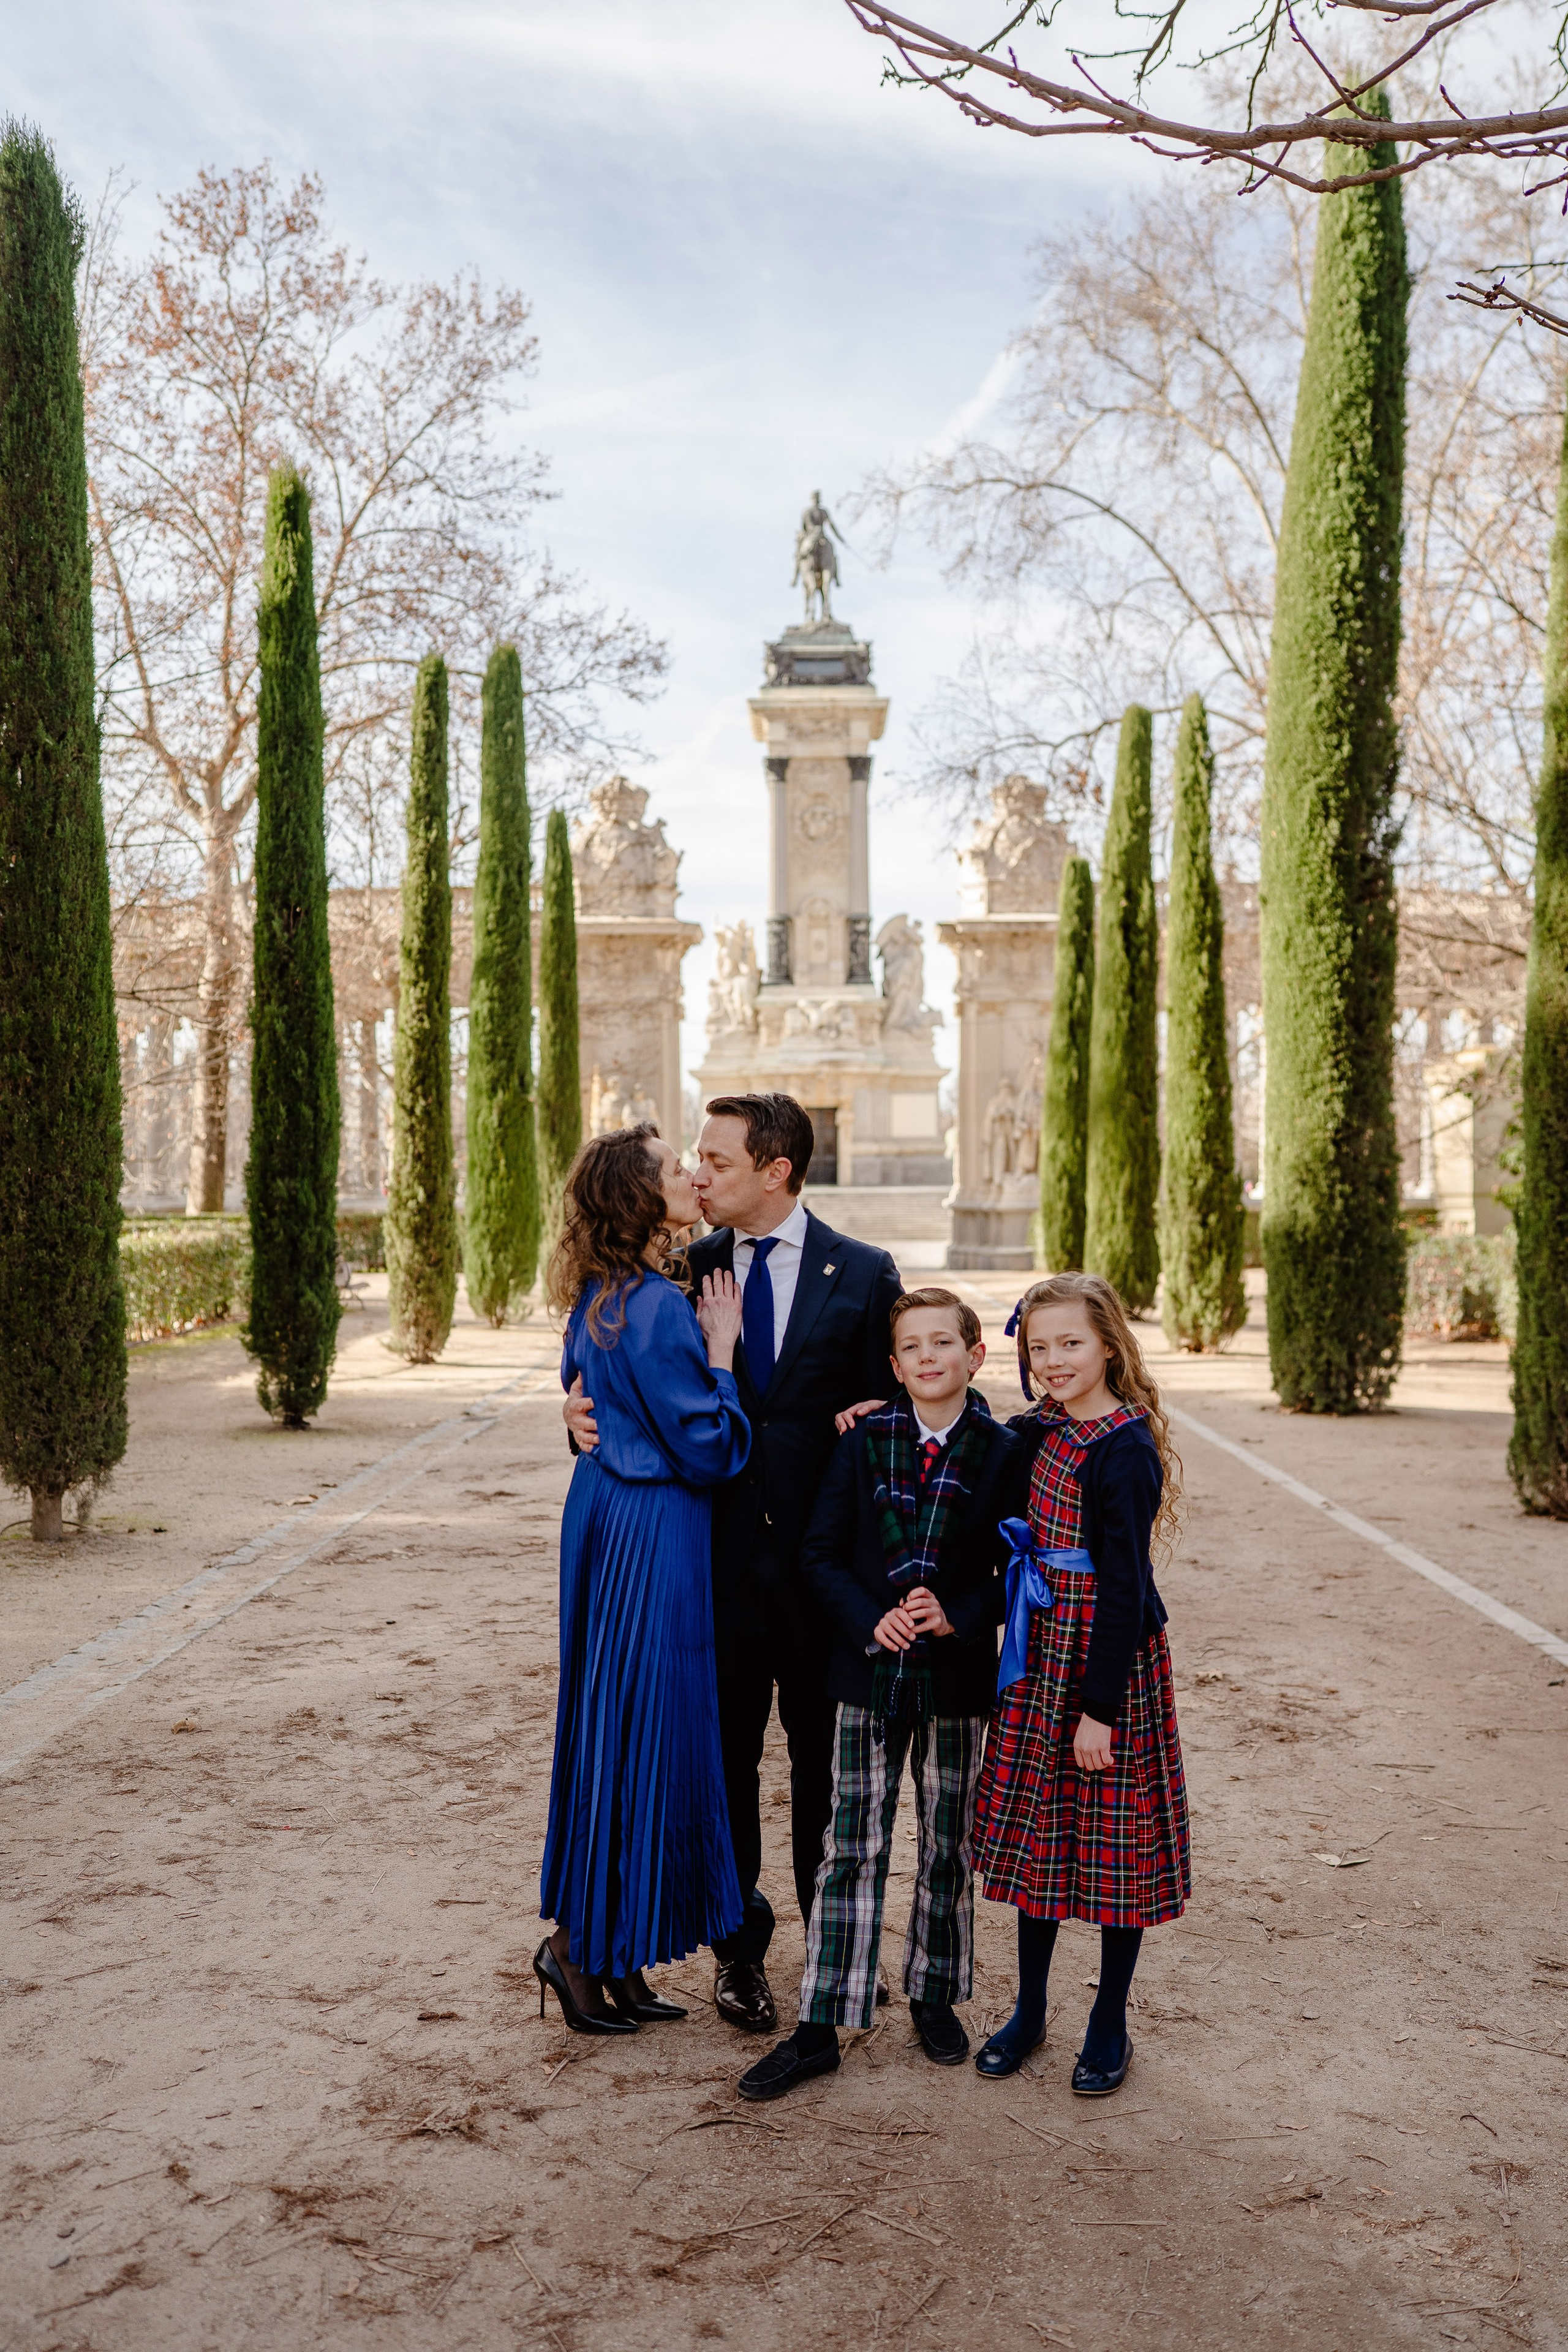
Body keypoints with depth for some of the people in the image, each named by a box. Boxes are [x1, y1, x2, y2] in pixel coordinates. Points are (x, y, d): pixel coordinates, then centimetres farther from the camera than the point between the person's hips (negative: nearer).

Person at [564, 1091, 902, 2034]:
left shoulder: (863, 1274, -2)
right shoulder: (686, 1269, 2)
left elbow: (889, 1410, 0)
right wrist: (586, 1409, -10)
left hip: (822, 1557, -1)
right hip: (719, 1556, 1)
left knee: (827, 1760, 13)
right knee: (725, 1758, 10)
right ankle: (740, 1947, 27)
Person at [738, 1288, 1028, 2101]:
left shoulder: (1002, 1453, -4)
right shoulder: (864, 1442, -1)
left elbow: (1018, 1568, -2)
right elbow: (822, 1554, 0)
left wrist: (956, 1617, -17)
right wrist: (874, 1620, -15)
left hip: (958, 1676, 0)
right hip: (869, 1670, 0)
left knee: (947, 1845, 13)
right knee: (850, 1847, 3)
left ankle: (935, 1996, 33)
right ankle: (819, 2028, 10)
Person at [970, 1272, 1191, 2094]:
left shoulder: (1125, 1451, -17)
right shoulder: (1039, 1432, 4)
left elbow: (1124, 1590, -18)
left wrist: (1100, 1708, -18)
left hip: (1110, 1659, -7)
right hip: (1041, 1657, 7)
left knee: (1114, 1839, 6)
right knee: (1035, 1832, 14)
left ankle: (1110, 2025, 22)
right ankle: (1029, 2010, 29)